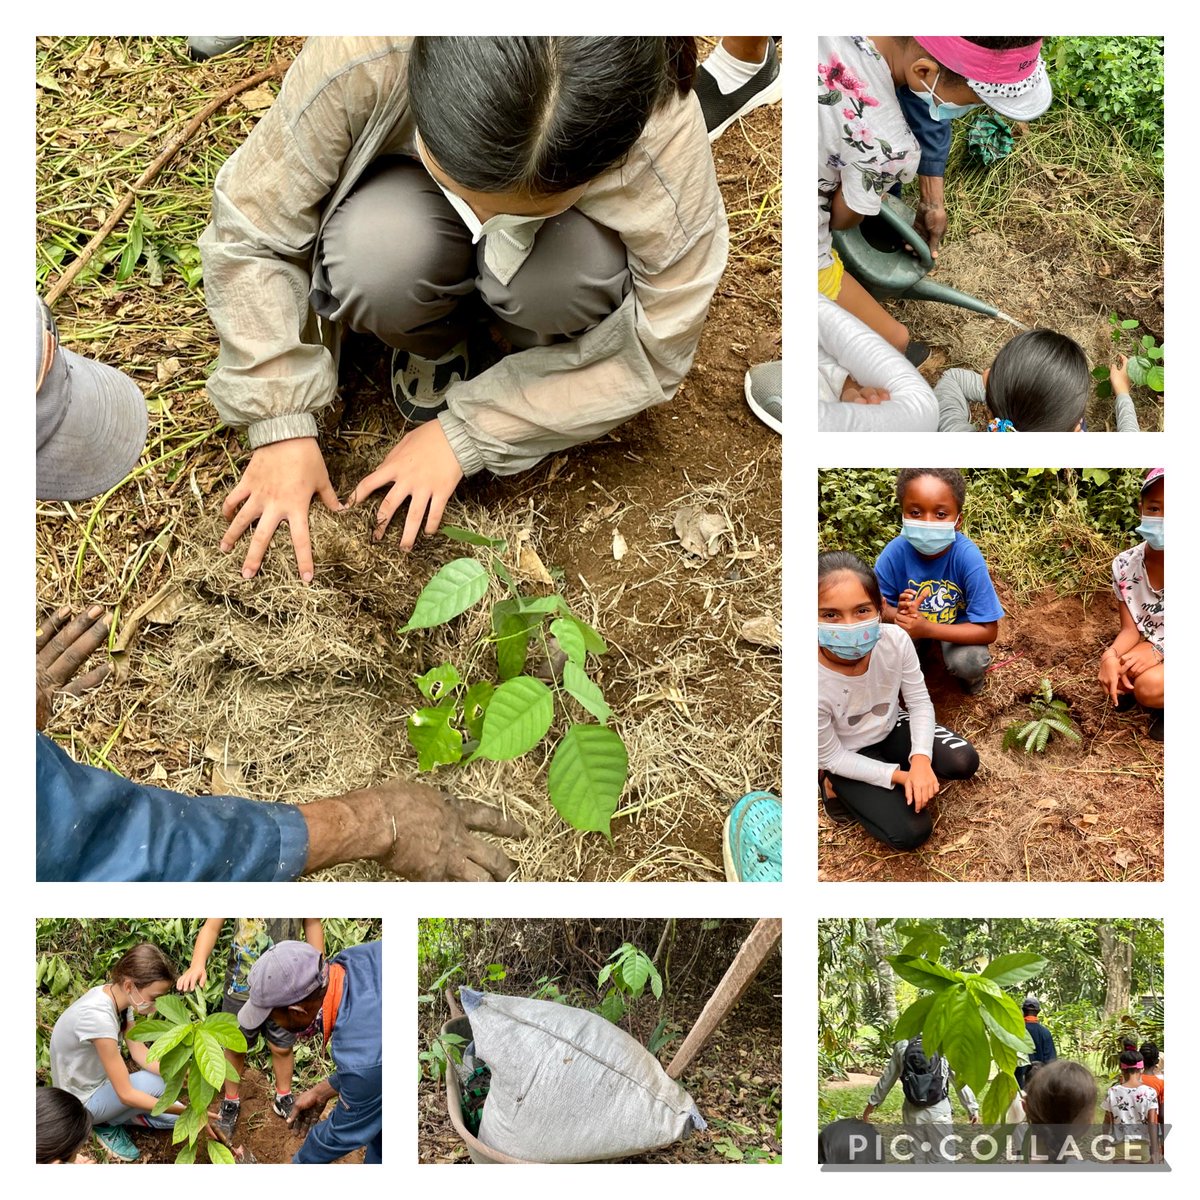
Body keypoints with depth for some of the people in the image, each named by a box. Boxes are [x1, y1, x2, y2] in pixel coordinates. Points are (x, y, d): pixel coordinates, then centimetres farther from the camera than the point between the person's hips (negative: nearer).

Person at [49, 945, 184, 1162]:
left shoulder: (118, 995, -12)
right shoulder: (98, 1016, -37)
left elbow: (140, 1052, -8)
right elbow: (126, 1094, -32)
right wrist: (186, 1111, -29)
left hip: (101, 1083, 7)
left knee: (175, 1117, -2)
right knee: (156, 1083, -24)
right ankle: (105, 1123, -1)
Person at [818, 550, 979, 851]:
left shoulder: (896, 640, -26)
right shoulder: (817, 684, -37)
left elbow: (920, 702, -10)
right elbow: (831, 757, -21)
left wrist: (921, 760, -25)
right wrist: (899, 776, -24)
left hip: (891, 727, 5)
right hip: (848, 757, -4)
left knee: (964, 763, -11)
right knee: (911, 833, -13)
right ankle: (840, 788, 9)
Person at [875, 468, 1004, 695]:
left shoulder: (967, 556, -32)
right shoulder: (894, 554, -28)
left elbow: (989, 630, -27)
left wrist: (927, 628, -37)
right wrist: (899, 615, -37)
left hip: (958, 624, -2)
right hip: (912, 621, 3)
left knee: (968, 663, -29)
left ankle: (971, 676, 8)